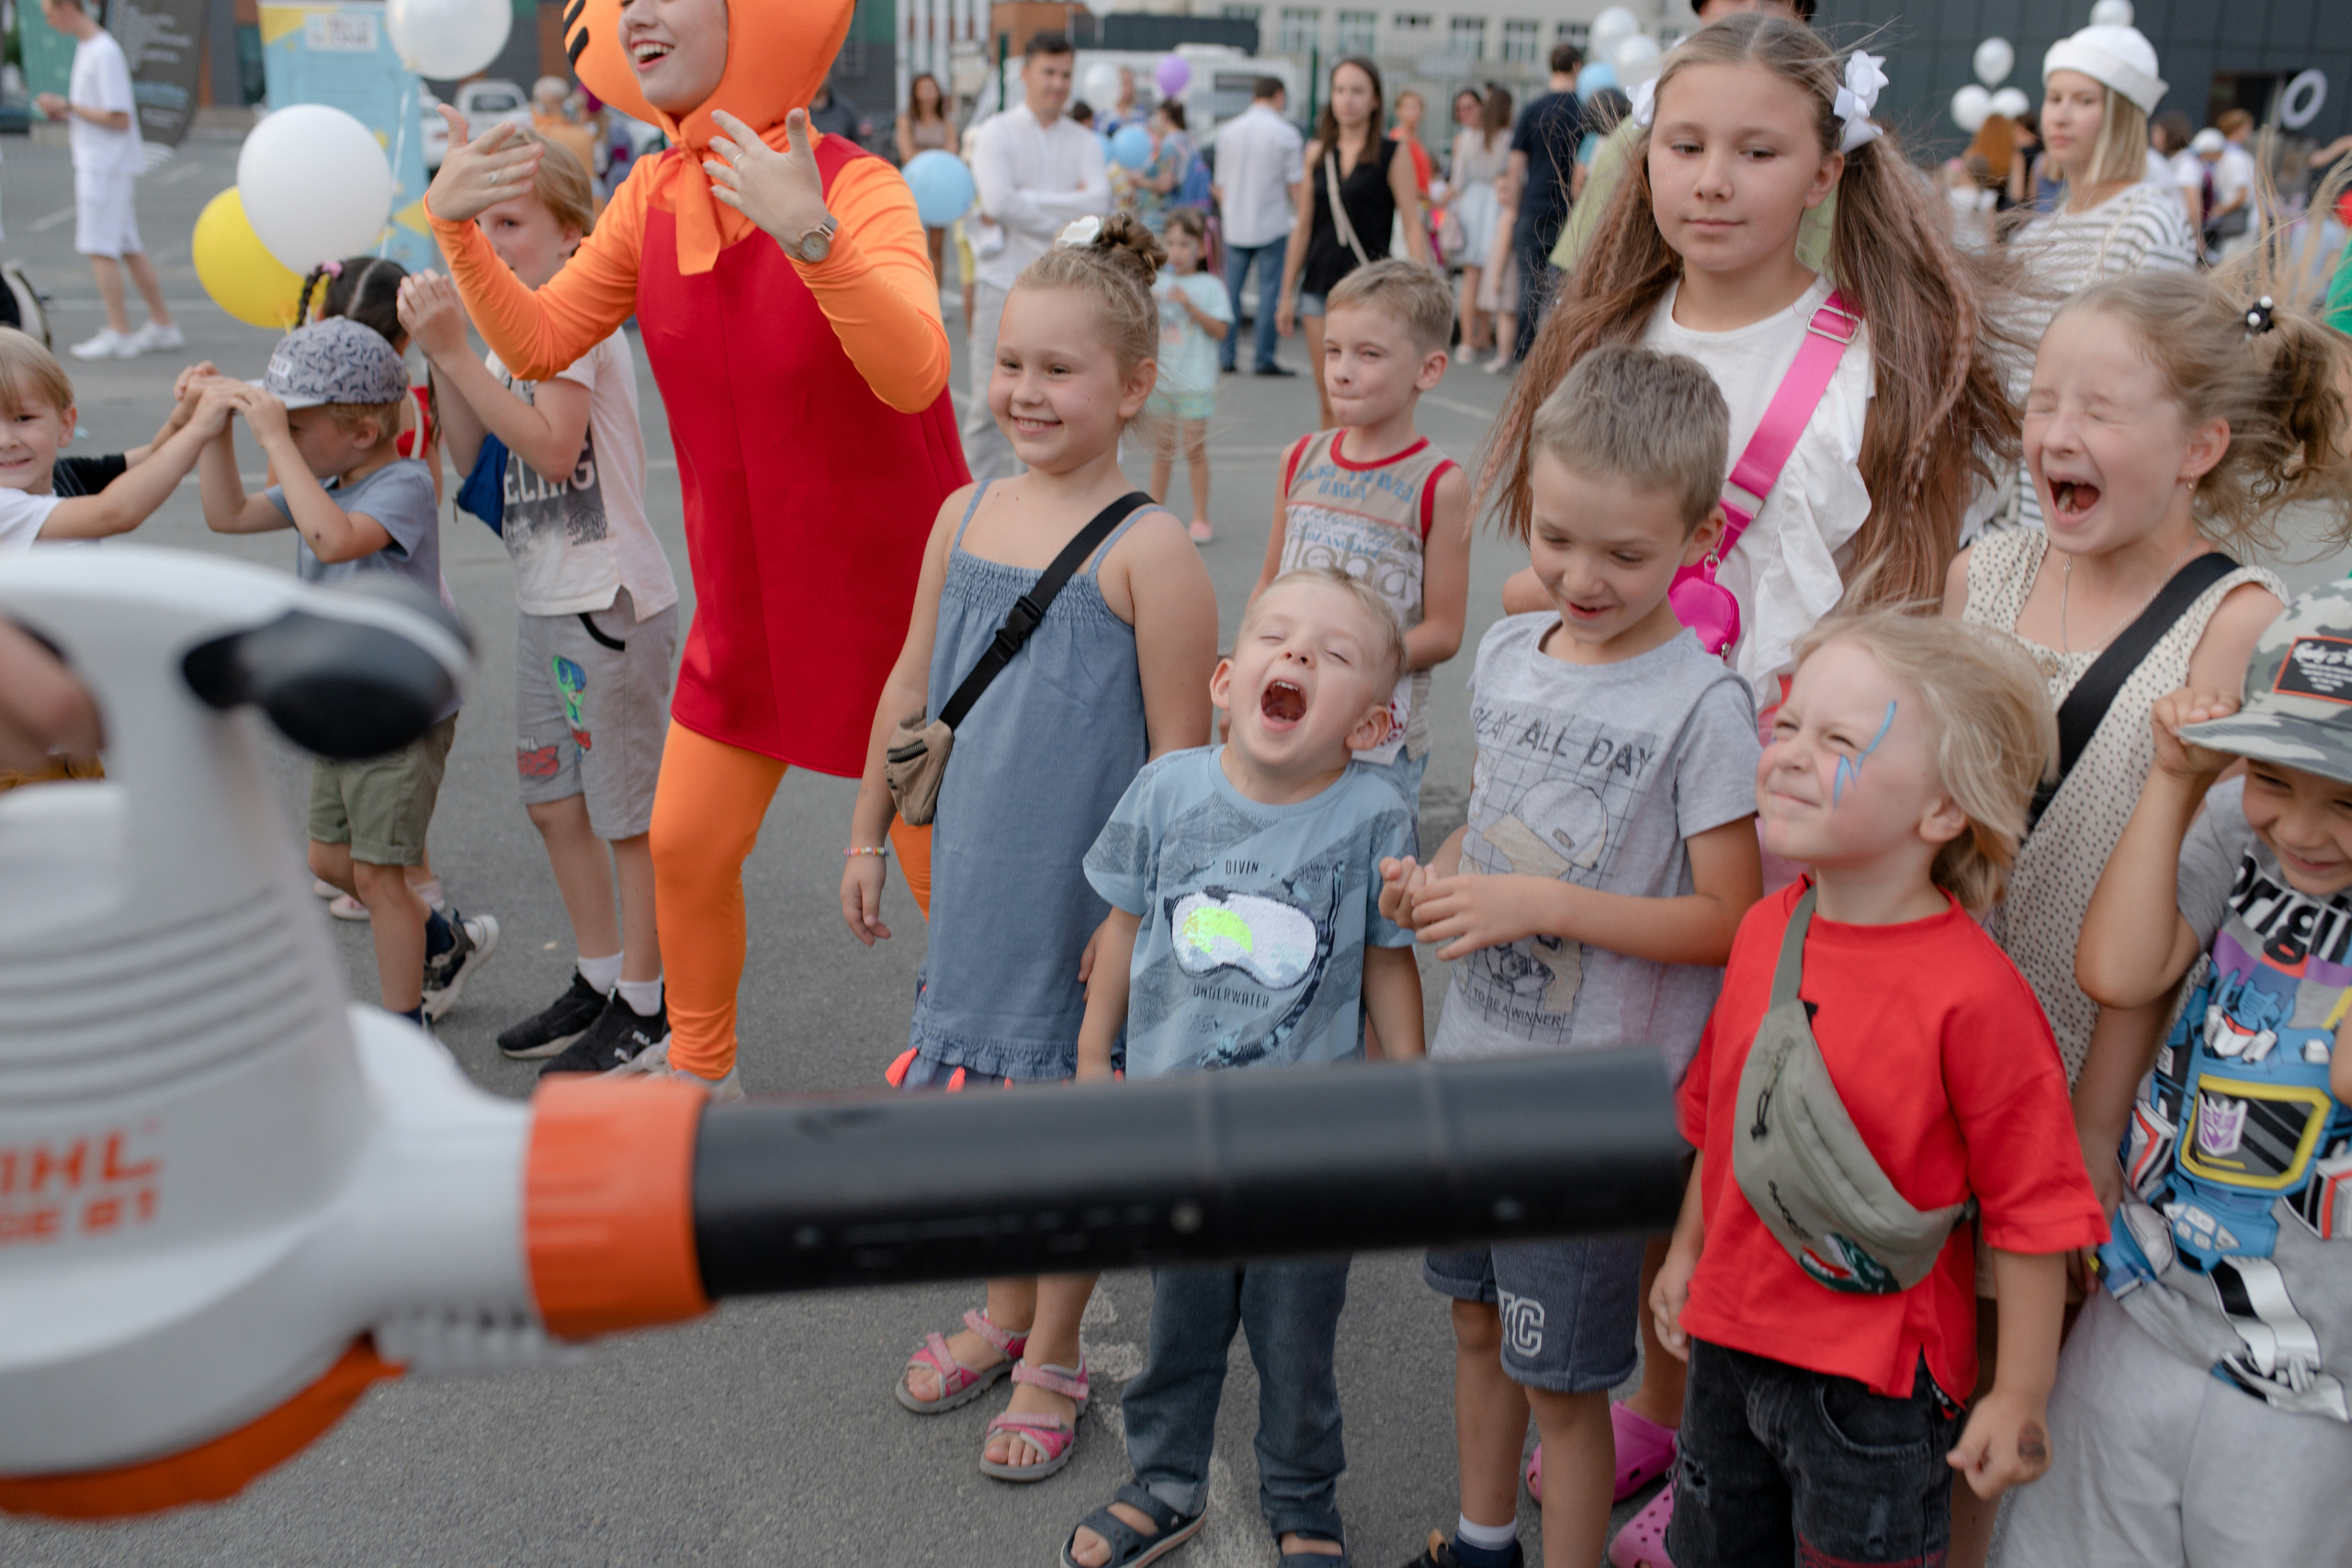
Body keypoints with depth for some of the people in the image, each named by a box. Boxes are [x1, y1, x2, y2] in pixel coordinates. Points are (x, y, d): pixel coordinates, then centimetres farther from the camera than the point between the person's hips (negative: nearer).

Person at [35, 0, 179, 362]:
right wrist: (64, 112, 7)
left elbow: (119, 118, -19)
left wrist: (68, 107, -14)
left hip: (106, 165, -10)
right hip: (95, 162, 10)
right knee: (129, 247, 11)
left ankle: (119, 333, -6)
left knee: (99, 247, -8)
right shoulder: (86, 47, 15)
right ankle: (163, 325, 15)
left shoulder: (105, 53, -16)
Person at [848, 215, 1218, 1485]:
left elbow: (1179, 757, -15)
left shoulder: (1148, 550, -15)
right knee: (978, 1099, 17)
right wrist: (869, 834, 15)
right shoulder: (965, 515, 3)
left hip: (1085, 887, -5)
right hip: (971, 867, 6)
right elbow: (912, 686, 12)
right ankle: (1003, 1316, 40)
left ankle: (1053, 1362, 28)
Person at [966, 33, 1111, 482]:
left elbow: (1099, 202, -9)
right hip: (1006, 284, -3)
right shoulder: (998, 133, 1)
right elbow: (998, 200, -16)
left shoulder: (1085, 142, 10)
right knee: (990, 406, -1)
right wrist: (1064, 222, -9)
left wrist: (1023, 202, -11)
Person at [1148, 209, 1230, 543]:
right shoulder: (1160, 283, 7)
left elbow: (1221, 331, -11)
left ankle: (1200, 519, 7)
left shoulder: (1210, 286, -3)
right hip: (1160, 378, 4)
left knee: (1194, 449, -1)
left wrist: (1189, 304, -19)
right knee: (1162, 448, 11)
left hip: (1195, 383, -4)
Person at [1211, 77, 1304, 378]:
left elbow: (1220, 183, 11)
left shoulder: (1228, 130, 6)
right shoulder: (1285, 133, -6)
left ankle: (1226, 356, 8)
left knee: (1231, 289, 9)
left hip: (1235, 226, 4)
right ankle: (1263, 359, -2)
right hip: (1272, 225, -4)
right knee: (1269, 291, 0)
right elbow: (1295, 184, -5)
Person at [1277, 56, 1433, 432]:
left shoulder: (1392, 155, -2)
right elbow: (1303, 226, 14)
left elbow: (1413, 225, -5)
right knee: (1329, 401, 6)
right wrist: (1287, 294, 14)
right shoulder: (1317, 152, 10)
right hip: (1319, 284, 4)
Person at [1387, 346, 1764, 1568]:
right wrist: (1433, 879, -4)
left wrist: (1544, 905, -24)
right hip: (1471, 1056, 7)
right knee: (1477, 1320, 23)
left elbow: (1730, 919, -18)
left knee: (1563, 1373, 7)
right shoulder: (1506, 651, 2)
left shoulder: (1703, 705, -18)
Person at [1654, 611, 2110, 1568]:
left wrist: (2019, 1399, -11)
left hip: (1874, 1382, -6)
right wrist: (1686, 1250, 19)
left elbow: (2031, 1210, -16)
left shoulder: (1974, 994, -23)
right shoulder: (1765, 928, -2)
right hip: (1729, 1342, 7)